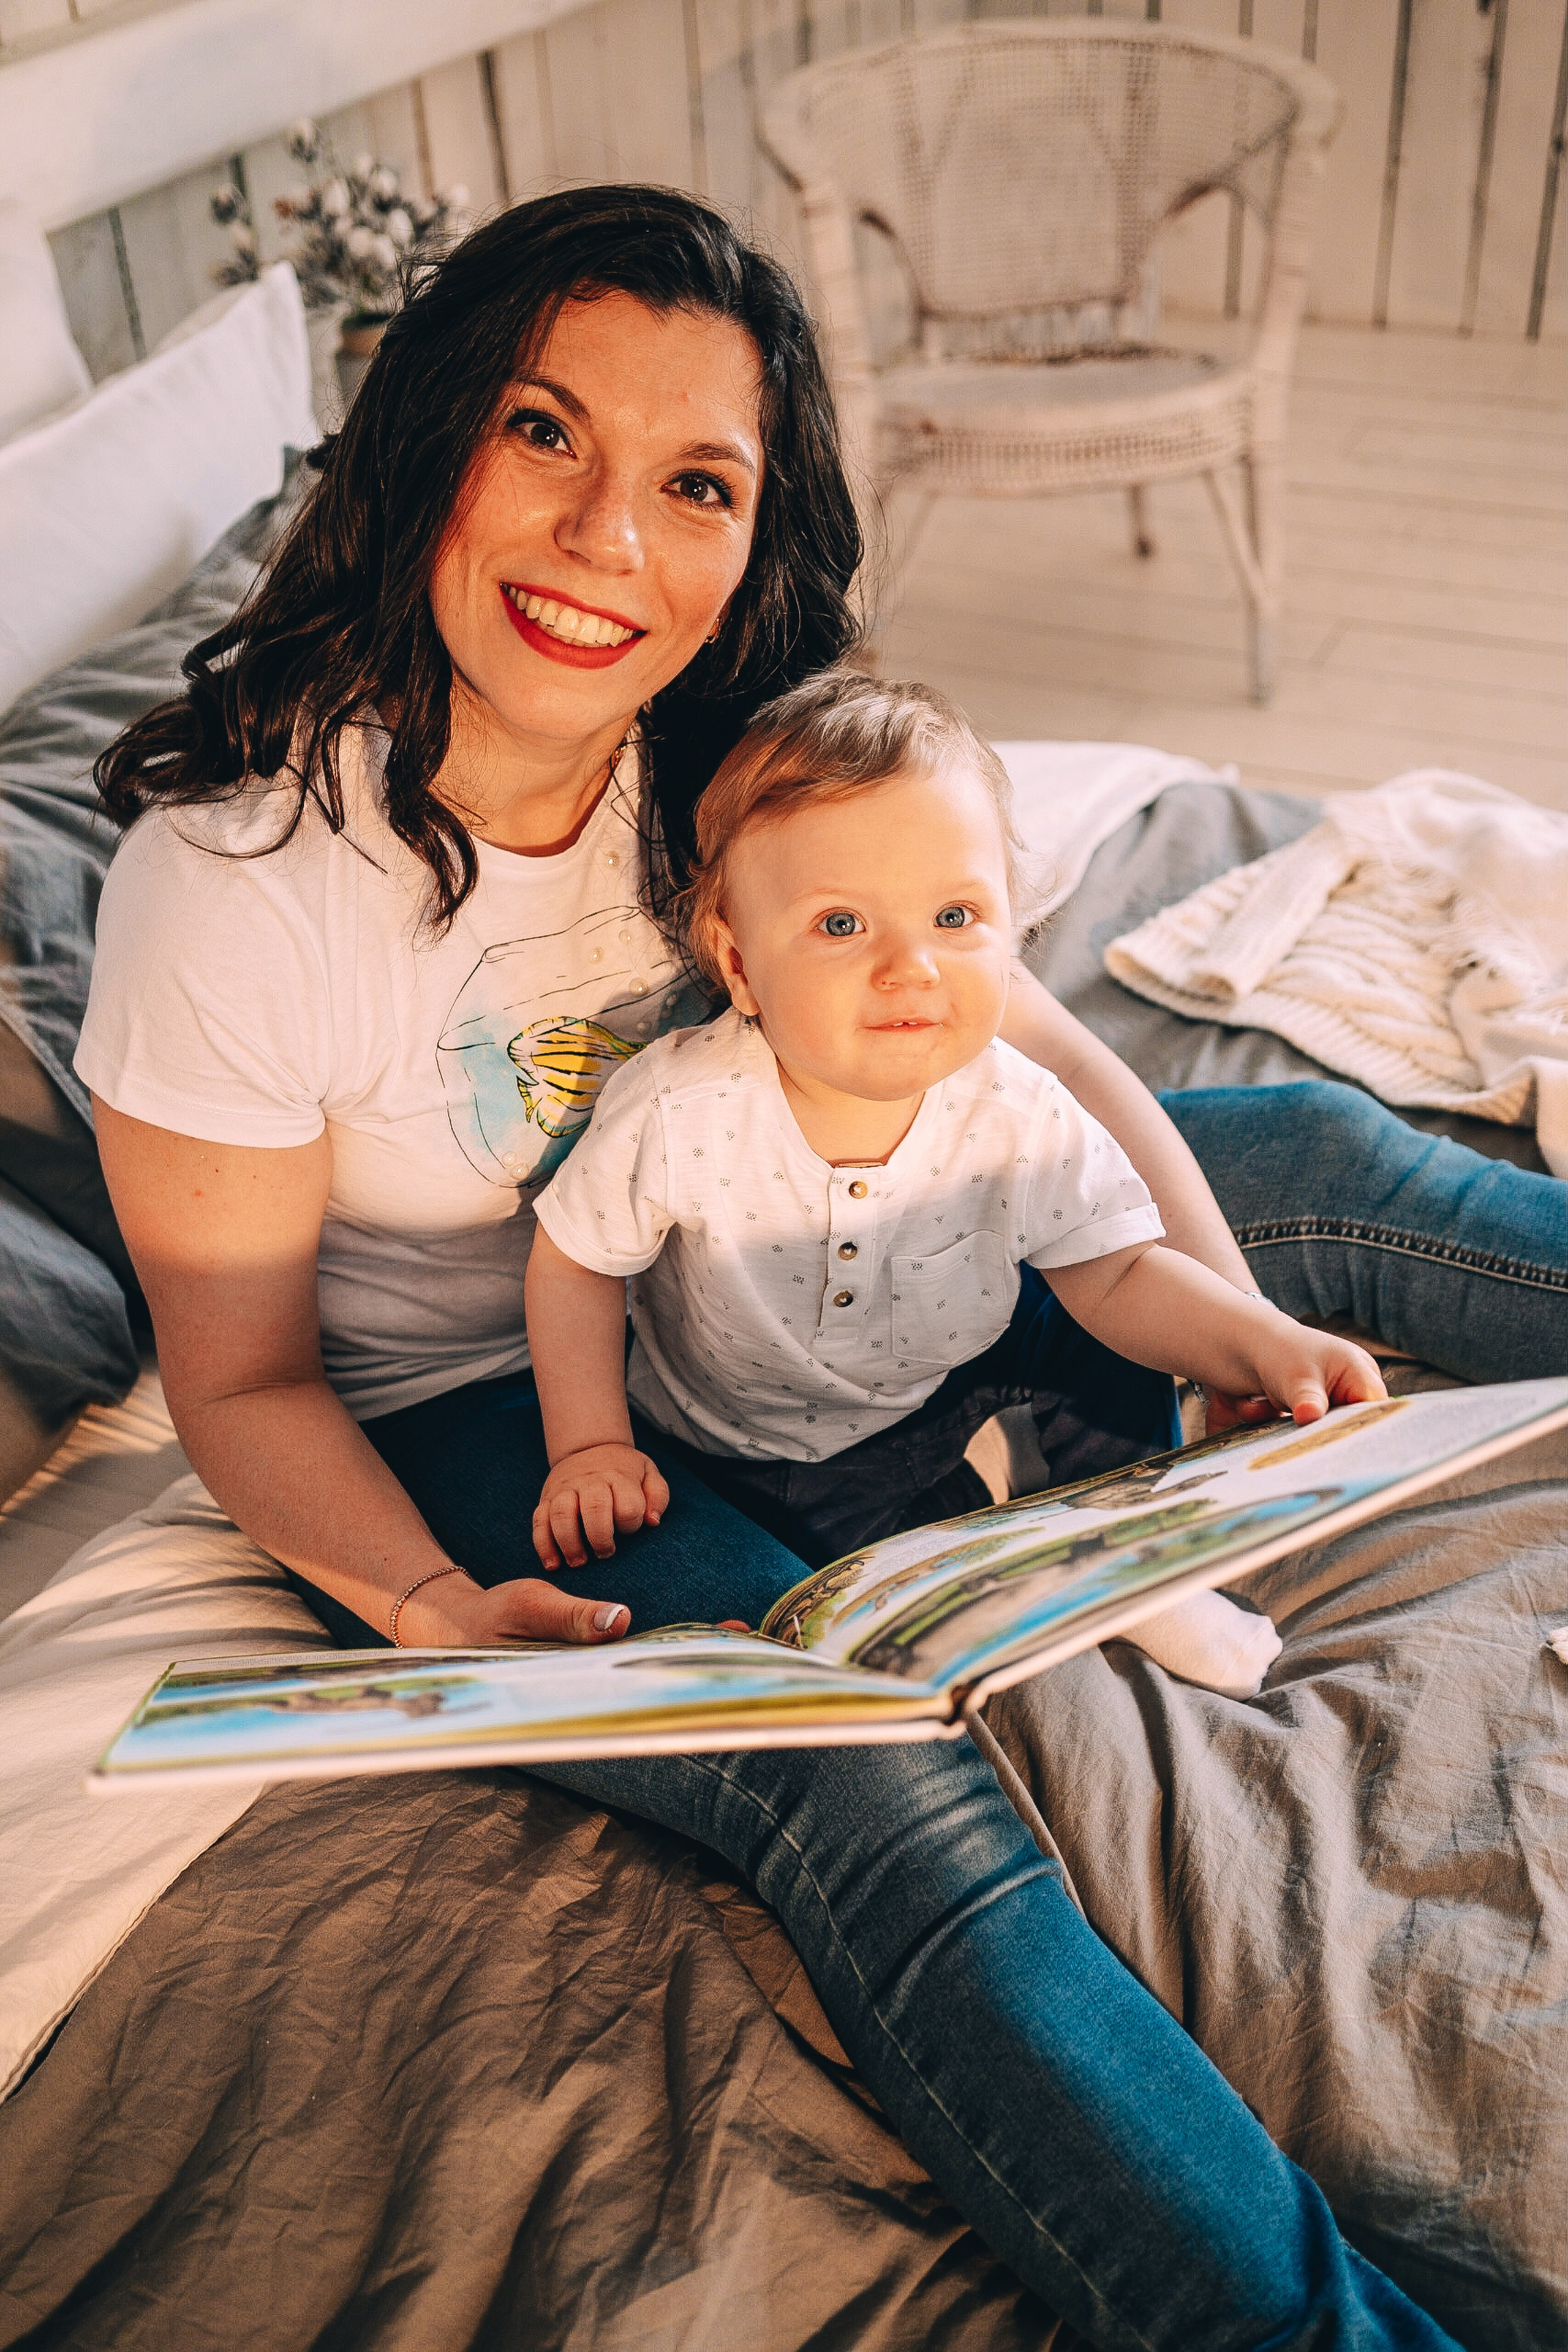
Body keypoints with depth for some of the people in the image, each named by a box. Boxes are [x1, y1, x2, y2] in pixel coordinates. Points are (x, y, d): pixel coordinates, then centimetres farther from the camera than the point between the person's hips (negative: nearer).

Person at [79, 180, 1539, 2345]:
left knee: (1304, 1146, -3)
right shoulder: (233, 878, -24)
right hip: (461, 1425, -5)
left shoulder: (756, 764, -11)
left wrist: (1223, 1311, -19)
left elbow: (1038, 1049, -3)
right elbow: (241, 1376, -14)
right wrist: (432, 1610, -32)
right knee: (879, 1801, -32)